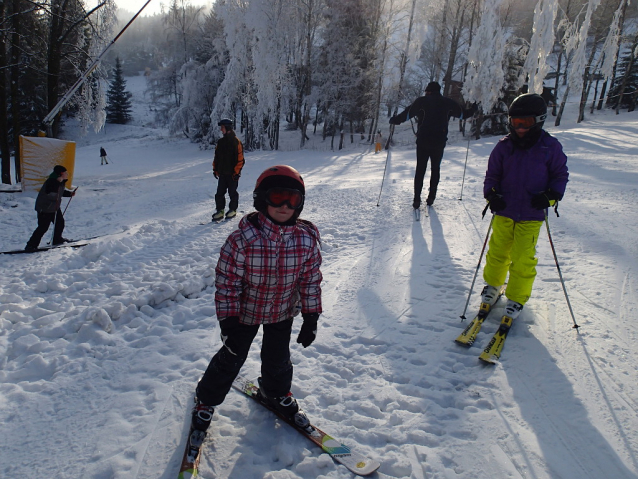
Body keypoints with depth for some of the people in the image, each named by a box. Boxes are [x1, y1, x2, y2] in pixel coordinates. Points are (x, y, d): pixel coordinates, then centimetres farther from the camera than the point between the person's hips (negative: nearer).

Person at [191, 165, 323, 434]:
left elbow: (311, 280, -6)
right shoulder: (243, 239, -28)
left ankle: (276, 392, 52)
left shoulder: (306, 240, -17)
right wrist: (228, 322, -19)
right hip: (245, 311, -2)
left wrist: (311, 318, -4)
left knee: (278, 359, 20)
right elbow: (226, 282, -20)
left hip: (283, 312, 3)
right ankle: (206, 398, 41)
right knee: (231, 359, 13)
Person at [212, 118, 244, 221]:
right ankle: (220, 211, 12)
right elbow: (216, 157, 17)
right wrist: (215, 169, 12)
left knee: (232, 192, 6)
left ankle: (233, 210, 20)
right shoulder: (220, 142, 11)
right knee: (220, 193, 5)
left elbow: (240, 158, -11)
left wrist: (237, 172, -15)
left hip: (232, 173, -6)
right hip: (222, 173, 6)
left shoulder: (236, 142, -9)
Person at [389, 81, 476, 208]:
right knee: (435, 169, 15)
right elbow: (462, 113, 18)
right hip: (439, 142, 2)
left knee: (420, 169, 4)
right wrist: (473, 110, 38)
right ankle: (431, 197, 12)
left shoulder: (422, 101, 1)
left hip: (423, 141, -2)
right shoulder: (447, 102, 8)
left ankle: (417, 200, -2)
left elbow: (407, 113, -2)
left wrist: (394, 120, 12)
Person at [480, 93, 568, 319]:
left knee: (523, 260, 1)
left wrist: (551, 196, -12)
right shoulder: (504, 146, 0)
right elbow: (492, 174, 9)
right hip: (503, 212, 2)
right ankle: (492, 285, 37)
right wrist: (491, 194, -8)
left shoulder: (550, 147, -4)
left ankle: (517, 299, 19)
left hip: (531, 216, -2)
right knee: (497, 252, 14)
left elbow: (560, 175, 5)